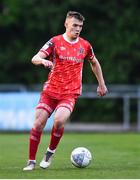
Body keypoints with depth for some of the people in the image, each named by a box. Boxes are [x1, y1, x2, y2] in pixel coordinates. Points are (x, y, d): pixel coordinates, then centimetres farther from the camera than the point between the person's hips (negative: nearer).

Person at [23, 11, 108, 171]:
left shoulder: (85, 45, 6)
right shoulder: (55, 42, -2)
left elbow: (94, 63, 25)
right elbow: (35, 58, -13)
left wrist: (101, 84, 26)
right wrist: (43, 60, -36)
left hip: (70, 93, 0)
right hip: (50, 91, 0)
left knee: (59, 120, -27)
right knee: (38, 124, -9)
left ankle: (50, 152, -3)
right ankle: (31, 161, 6)